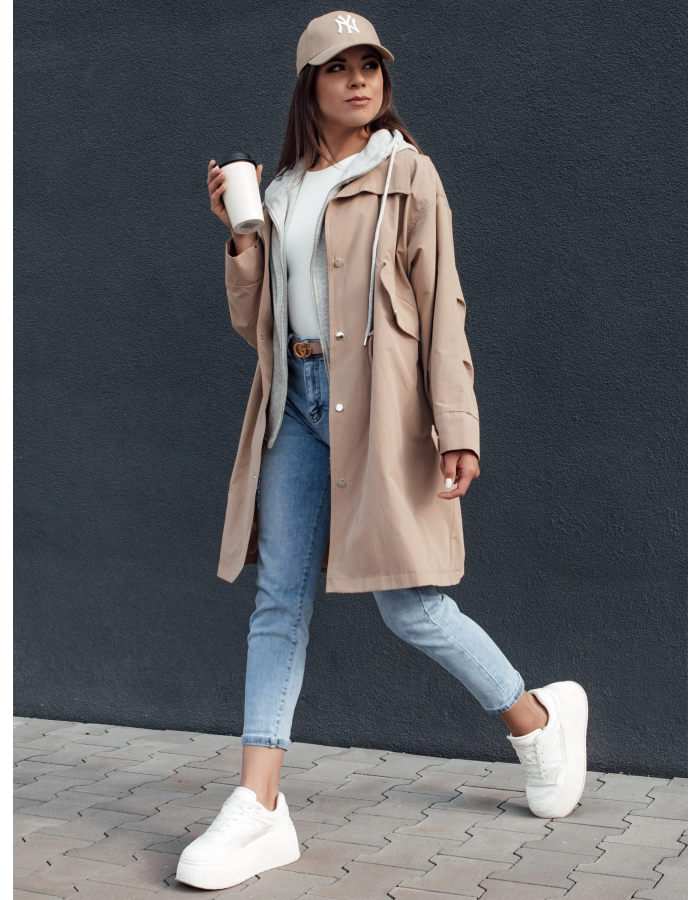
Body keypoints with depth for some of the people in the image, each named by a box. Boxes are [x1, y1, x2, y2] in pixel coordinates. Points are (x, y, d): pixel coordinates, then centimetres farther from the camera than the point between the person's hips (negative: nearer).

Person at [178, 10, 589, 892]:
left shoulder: (406, 172, 3)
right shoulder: (283, 189, 18)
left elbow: (440, 303, -5)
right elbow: (253, 319, 19)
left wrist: (456, 426, -14)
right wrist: (240, 234, 3)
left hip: (374, 400, -5)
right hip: (295, 399, 6)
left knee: (408, 603, -5)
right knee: (280, 598, -1)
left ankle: (537, 717, 19)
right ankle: (259, 806, 0)